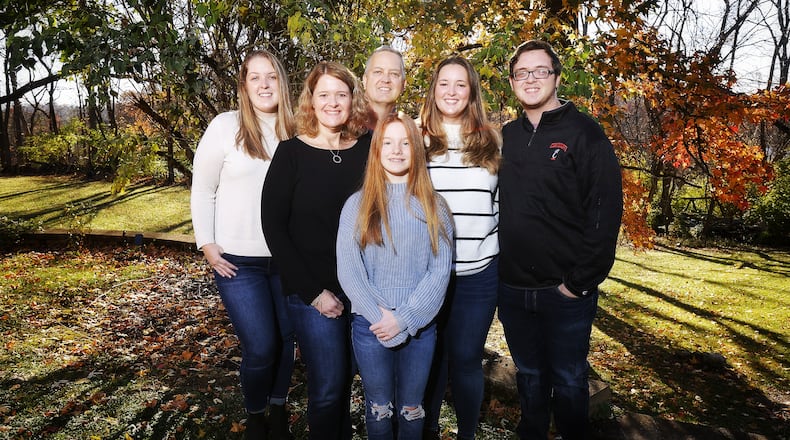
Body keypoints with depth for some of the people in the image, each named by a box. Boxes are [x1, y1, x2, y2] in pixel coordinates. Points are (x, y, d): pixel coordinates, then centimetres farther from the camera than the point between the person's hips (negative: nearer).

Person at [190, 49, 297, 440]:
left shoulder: (295, 131, 4)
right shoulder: (225, 126, -4)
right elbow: (202, 191, 0)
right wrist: (207, 245, -5)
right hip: (238, 260, -3)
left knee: (286, 338, 12)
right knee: (260, 347, -5)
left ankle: (278, 407, 38)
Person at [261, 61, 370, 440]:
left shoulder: (369, 148, 2)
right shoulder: (292, 153, -5)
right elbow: (274, 226, -7)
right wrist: (313, 292, -10)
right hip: (313, 292, -2)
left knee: (346, 381, 15)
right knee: (328, 387, 4)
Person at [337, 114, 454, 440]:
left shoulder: (433, 206, 3)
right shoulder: (357, 204, 0)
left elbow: (440, 270, -5)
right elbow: (348, 271, -5)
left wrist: (404, 319, -13)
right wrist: (382, 318, -13)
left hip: (420, 326, 1)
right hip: (371, 326, -1)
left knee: (411, 409, 15)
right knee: (379, 409, 14)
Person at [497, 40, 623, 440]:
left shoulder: (584, 132, -6)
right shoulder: (505, 137, 8)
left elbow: (606, 212, -12)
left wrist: (581, 281, -15)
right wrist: (497, 268, 3)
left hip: (566, 291, -4)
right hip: (512, 289, 4)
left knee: (568, 381, 12)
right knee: (529, 377, 19)